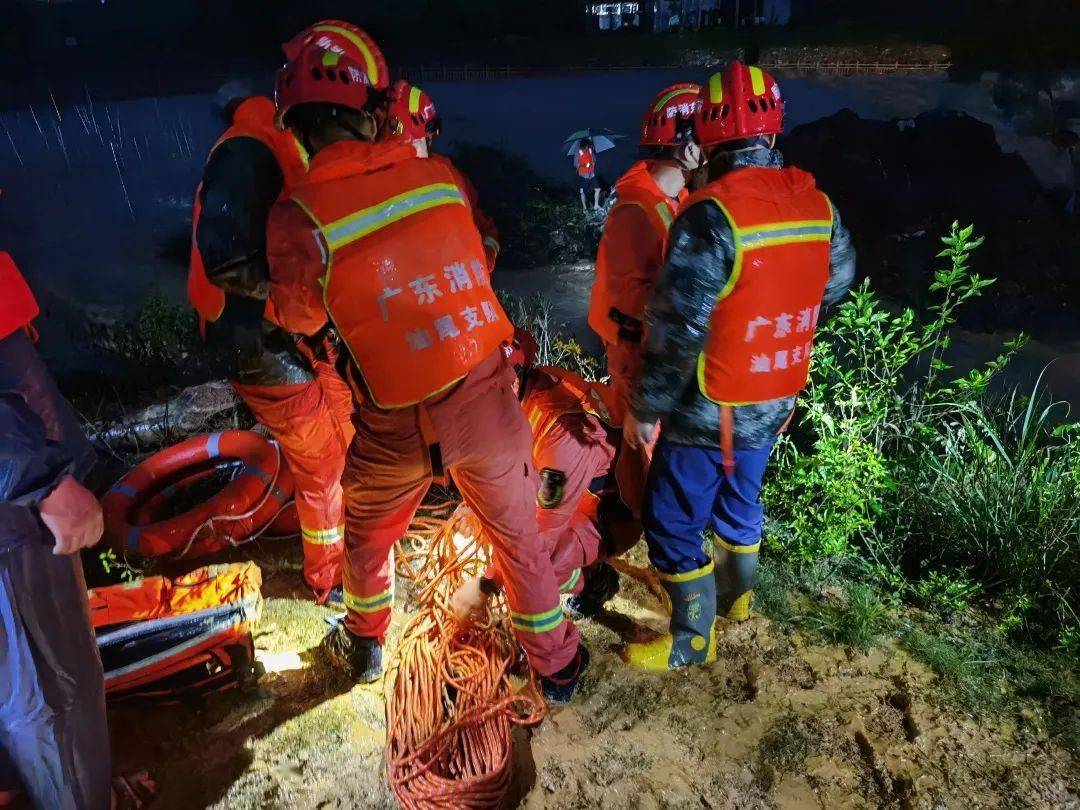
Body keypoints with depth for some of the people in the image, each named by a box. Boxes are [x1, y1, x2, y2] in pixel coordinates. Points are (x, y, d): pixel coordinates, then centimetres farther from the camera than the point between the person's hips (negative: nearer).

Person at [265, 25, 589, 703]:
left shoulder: (299, 217, -14)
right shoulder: (438, 175, -5)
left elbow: (301, 317, 3)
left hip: (399, 428, -1)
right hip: (488, 404, 2)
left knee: (369, 535, 28)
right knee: (518, 535, 23)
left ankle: (366, 646, 53)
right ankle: (557, 665, 41)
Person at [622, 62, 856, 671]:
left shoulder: (712, 215, -24)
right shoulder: (819, 204, -3)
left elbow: (678, 327, -24)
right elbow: (835, 285, 12)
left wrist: (646, 407, -14)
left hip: (712, 409, -7)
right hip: (776, 400, 7)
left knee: (674, 520, 10)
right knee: (741, 495, 28)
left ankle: (693, 639, 25)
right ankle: (738, 594, 49)